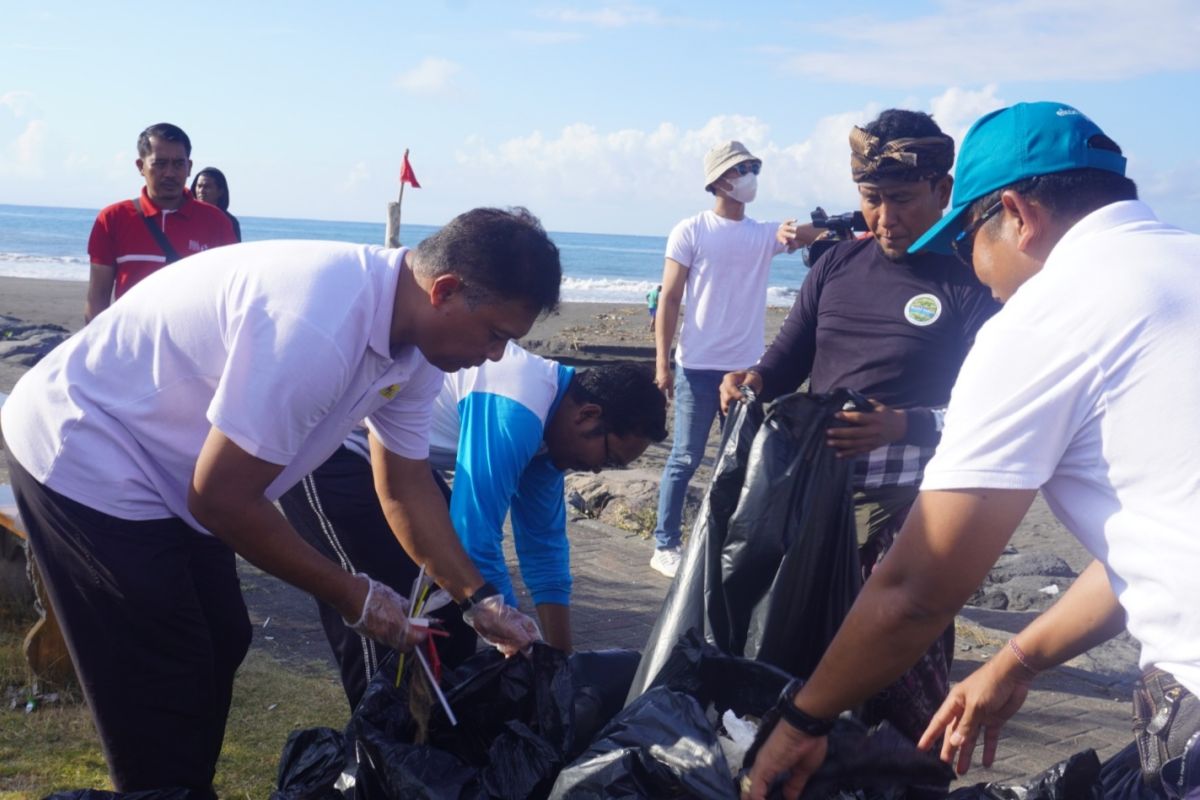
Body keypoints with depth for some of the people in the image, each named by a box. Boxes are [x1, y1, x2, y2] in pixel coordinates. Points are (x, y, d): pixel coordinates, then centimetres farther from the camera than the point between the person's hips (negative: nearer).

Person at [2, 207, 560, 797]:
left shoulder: (415, 347, -6)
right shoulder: (317, 330, -36)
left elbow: (406, 486, 7)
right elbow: (222, 497, -28)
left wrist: (478, 599, 1)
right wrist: (350, 595, -16)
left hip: (167, 471, 9)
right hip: (81, 459, -9)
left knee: (221, 644, 15)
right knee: (162, 695, -2)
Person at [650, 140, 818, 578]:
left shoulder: (766, 233, 8)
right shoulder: (691, 232, -3)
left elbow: (815, 231, -11)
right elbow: (669, 299, -4)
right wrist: (662, 362, -9)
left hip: (749, 367, 5)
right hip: (699, 366, -5)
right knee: (685, 459, 1)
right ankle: (665, 545, 11)